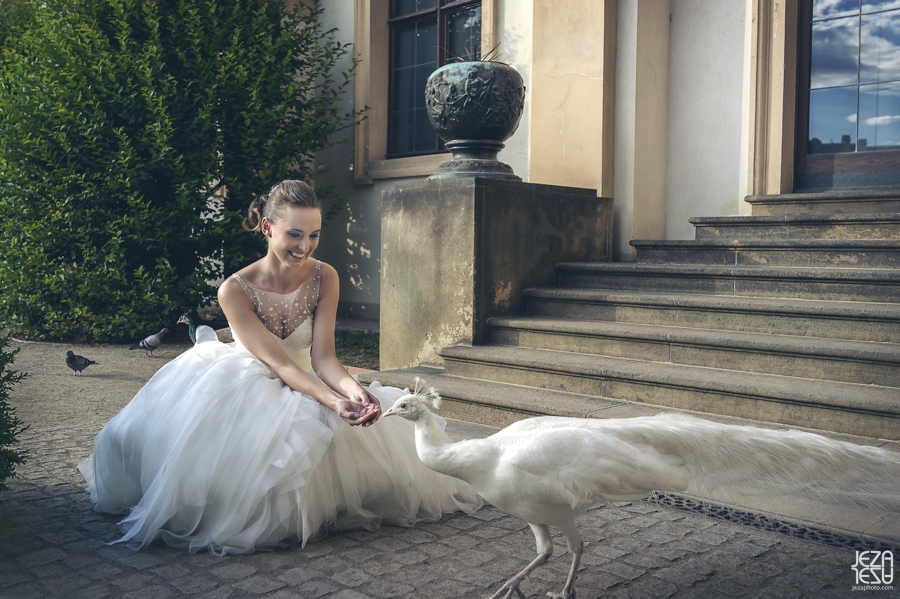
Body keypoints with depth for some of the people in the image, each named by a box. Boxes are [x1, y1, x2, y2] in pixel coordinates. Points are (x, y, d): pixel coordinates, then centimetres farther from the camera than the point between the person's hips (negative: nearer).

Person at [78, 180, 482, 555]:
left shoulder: (325, 278, -9)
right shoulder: (235, 290, -20)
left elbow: (322, 356, -15)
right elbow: (279, 362, -26)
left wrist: (354, 391, -36)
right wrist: (333, 402, -41)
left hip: (305, 388, 4)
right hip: (248, 394, -3)